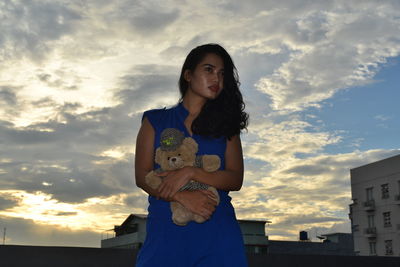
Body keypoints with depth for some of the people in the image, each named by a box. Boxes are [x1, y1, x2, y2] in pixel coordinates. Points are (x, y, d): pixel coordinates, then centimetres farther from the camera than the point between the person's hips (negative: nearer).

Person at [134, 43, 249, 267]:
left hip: (217, 233, 1)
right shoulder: (156, 121, 10)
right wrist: (183, 197, -16)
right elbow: (142, 176, 1)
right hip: (166, 230, -1)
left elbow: (235, 179, 1)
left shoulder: (225, 125, 12)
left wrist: (189, 173, -14)